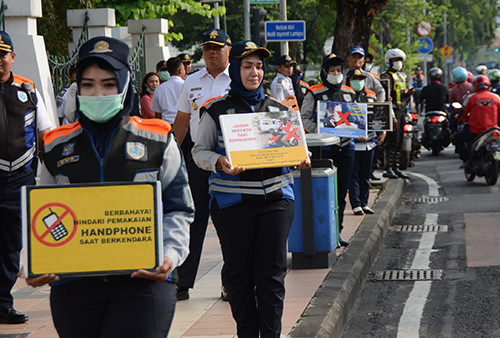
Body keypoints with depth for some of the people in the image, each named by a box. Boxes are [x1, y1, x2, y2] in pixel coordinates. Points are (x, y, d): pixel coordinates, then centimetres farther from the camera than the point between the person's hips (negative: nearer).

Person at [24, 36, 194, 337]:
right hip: (73, 286, 2)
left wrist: (170, 254, -12)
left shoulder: (158, 141, 7)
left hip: (143, 281, -2)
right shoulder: (57, 147, 12)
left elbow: (178, 210, 6)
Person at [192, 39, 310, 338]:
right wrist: (219, 162, -18)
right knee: (238, 271, 3)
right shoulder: (218, 110, 2)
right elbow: (199, 151, 3)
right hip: (232, 200, -2)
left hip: (275, 198, 2)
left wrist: (299, 159, -4)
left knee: (272, 270, -1)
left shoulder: (278, 108, 12)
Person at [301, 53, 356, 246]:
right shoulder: (314, 94, 0)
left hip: (346, 147, 5)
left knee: (341, 192, 7)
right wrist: (318, 130, -18)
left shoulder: (349, 93, 15)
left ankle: (337, 231, 15)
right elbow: (304, 118, -2)